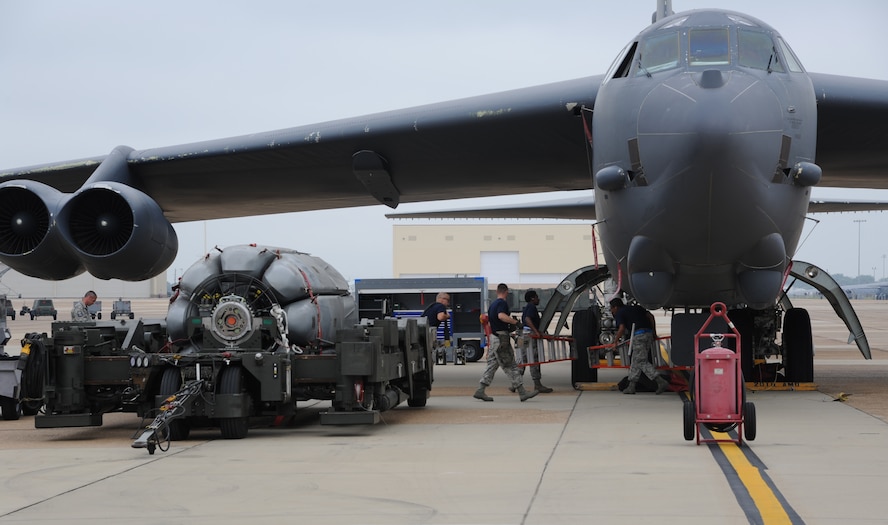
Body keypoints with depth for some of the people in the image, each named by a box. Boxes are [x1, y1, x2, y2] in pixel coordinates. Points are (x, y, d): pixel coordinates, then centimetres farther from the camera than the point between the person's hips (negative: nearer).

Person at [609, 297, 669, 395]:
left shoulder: (619, 313, 5)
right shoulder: (637, 308, 25)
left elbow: (622, 329, -9)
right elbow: (651, 317, 18)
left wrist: (615, 341, 4)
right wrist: (654, 333, 21)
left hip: (638, 336, -8)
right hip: (649, 334, 8)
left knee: (642, 362, -4)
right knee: (636, 361, 15)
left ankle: (661, 382, -16)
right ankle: (631, 386, 16)